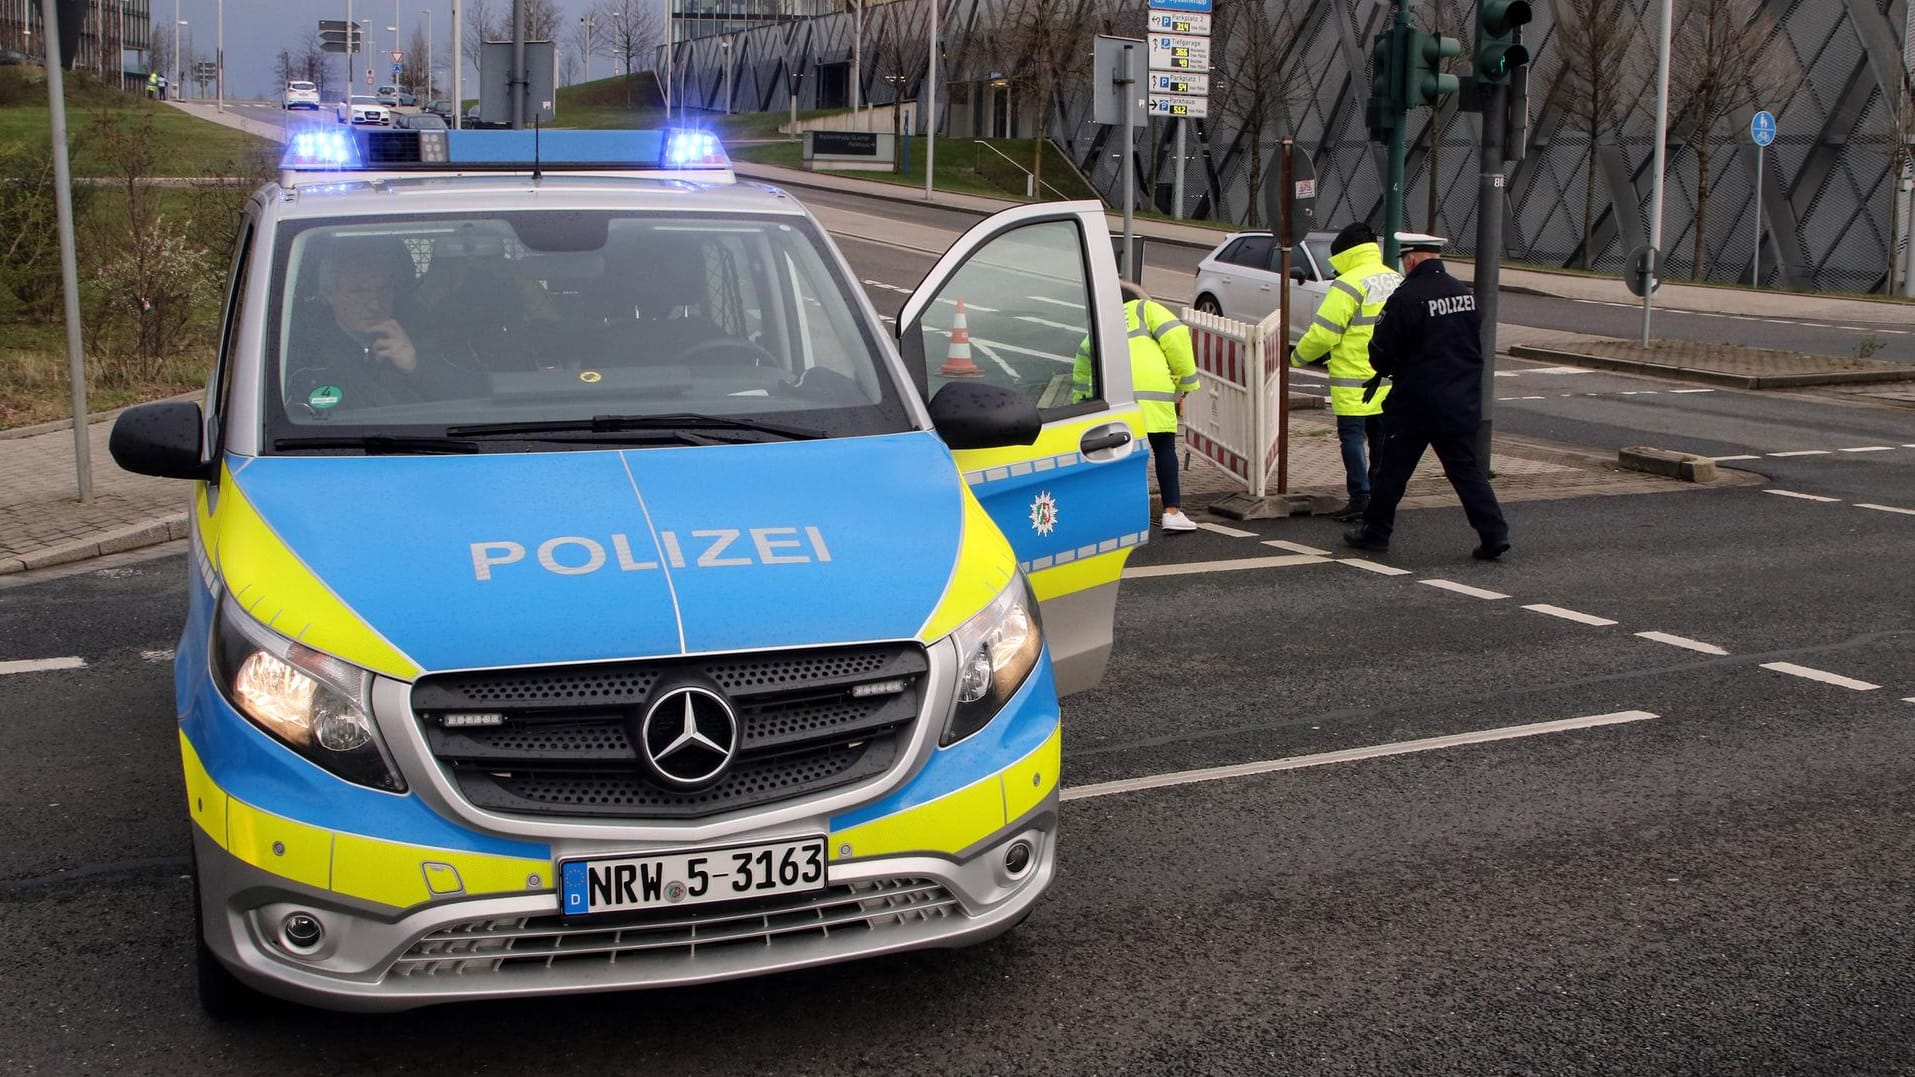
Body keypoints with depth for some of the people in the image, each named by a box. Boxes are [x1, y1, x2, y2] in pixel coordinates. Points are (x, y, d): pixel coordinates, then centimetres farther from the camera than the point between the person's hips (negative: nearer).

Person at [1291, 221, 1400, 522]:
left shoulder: (1349, 284, -14)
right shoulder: (1397, 281, 10)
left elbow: (1323, 333, -15)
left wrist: (1298, 357, 0)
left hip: (1355, 378, -7)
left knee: (1353, 435, -1)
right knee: (1381, 439, 13)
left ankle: (1360, 498, -5)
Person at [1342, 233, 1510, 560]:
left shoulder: (1407, 297, -16)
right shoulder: (1465, 293, 5)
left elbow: (1381, 351, -12)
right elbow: (1475, 344, 15)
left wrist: (1388, 370, 10)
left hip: (1416, 403, -6)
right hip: (1462, 403, 6)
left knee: (1393, 469, 8)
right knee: (1466, 469, 10)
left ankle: (1375, 532, 18)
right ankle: (1495, 533, 3)